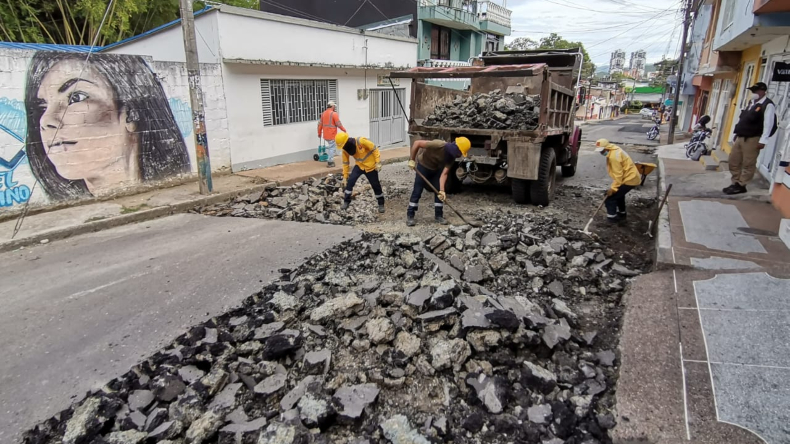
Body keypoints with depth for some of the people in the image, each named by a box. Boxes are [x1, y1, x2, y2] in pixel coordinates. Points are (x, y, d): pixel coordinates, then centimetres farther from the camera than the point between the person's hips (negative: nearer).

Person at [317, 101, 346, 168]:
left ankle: (330, 160, 21)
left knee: (330, 147, 21)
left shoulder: (323, 113, 9)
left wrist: (319, 133, 20)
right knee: (332, 148, 2)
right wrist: (344, 130, 0)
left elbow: (320, 124, 11)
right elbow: (338, 124, -14)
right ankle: (330, 162, 3)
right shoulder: (334, 114, -12)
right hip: (332, 135, -7)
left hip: (326, 135, 7)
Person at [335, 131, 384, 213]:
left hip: (370, 165, -4)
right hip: (359, 165, 4)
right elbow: (345, 163, 0)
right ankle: (346, 202, 6)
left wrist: (378, 163, -22)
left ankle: (381, 204, 21)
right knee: (350, 181, -10)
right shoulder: (345, 149, -11)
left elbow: (374, 149, -20)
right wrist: (345, 176, 0)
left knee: (375, 185, 4)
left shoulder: (361, 141, -29)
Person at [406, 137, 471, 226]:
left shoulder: (451, 157, -18)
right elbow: (417, 143, -32)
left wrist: (442, 190, -31)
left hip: (436, 169, 5)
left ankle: (439, 215, 12)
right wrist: (412, 160, -28)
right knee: (417, 191, -5)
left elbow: (444, 174, -21)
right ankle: (410, 216, 3)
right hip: (423, 166, -5)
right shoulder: (439, 145, -36)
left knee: (439, 192, 0)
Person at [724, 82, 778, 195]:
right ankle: (735, 183, 20)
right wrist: (736, 134, 20)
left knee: (748, 164, -1)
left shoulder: (768, 105, -10)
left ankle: (740, 186, 4)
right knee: (734, 161, 11)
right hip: (740, 137, 9)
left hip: (752, 139, -9)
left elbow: (769, 124, -16)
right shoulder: (751, 103, 16)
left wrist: (763, 140, -20)